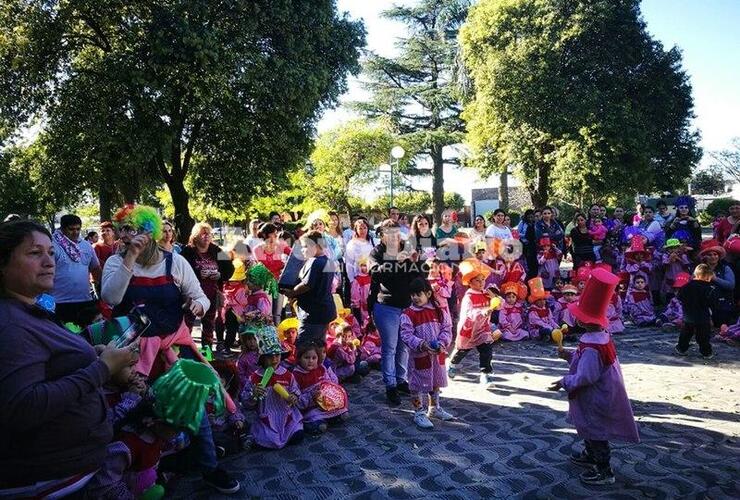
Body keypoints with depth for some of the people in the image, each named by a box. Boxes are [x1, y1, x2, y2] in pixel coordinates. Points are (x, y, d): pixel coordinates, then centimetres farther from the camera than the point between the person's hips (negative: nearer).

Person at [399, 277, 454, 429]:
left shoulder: (439, 312, -1)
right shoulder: (408, 314, -13)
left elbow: (446, 329, 0)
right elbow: (407, 335, -17)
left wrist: (442, 343, -18)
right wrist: (422, 345, -29)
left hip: (438, 354, 4)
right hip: (419, 356, -4)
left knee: (436, 382, 20)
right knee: (417, 385, 4)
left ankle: (434, 408, 39)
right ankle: (419, 413, 19)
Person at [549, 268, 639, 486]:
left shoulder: (591, 347, -33)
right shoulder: (602, 336, -2)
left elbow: (585, 377, -30)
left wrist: (564, 382, -17)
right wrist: (569, 355, 6)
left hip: (596, 400, -10)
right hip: (600, 396, 10)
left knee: (596, 433, 7)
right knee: (589, 428, 28)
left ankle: (604, 470, 23)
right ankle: (590, 456, 47)